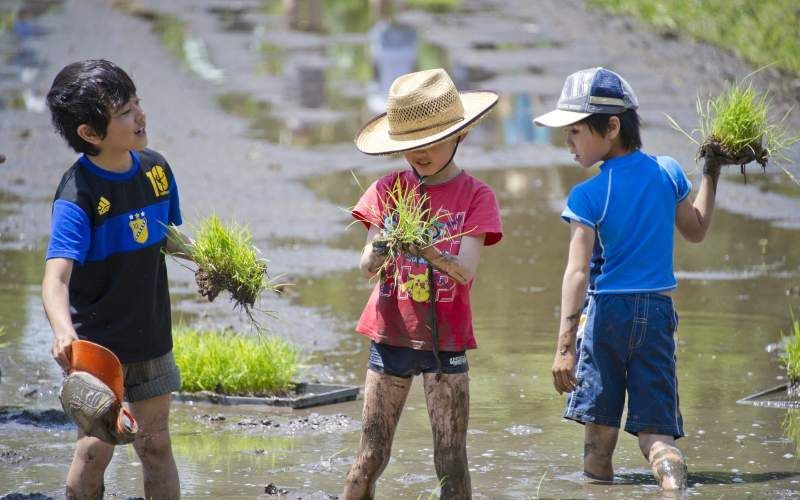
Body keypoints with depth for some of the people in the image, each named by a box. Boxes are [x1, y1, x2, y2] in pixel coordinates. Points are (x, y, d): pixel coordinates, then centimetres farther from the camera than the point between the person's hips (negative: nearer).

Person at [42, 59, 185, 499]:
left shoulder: (155, 169, -1)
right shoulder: (79, 194, -22)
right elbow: (56, 278, -33)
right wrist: (63, 331, -52)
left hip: (151, 335, 6)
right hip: (97, 342, -6)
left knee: (155, 444, 13)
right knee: (96, 446, -7)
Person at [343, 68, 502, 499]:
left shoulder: (474, 196, -1)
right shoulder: (388, 189, 6)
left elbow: (465, 270, -14)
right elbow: (365, 266, -3)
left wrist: (429, 252, -34)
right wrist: (378, 253, -26)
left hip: (445, 339, -2)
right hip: (391, 334, 2)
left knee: (451, 462, -3)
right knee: (370, 458, 1)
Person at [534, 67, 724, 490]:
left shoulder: (587, 196, -11)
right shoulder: (668, 173, 2)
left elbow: (578, 272, -17)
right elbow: (696, 231, 18)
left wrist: (565, 345, -19)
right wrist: (711, 175, 31)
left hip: (606, 312, -4)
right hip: (659, 313, 4)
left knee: (599, 435, 6)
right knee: (654, 430, 2)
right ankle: (674, 485, -25)